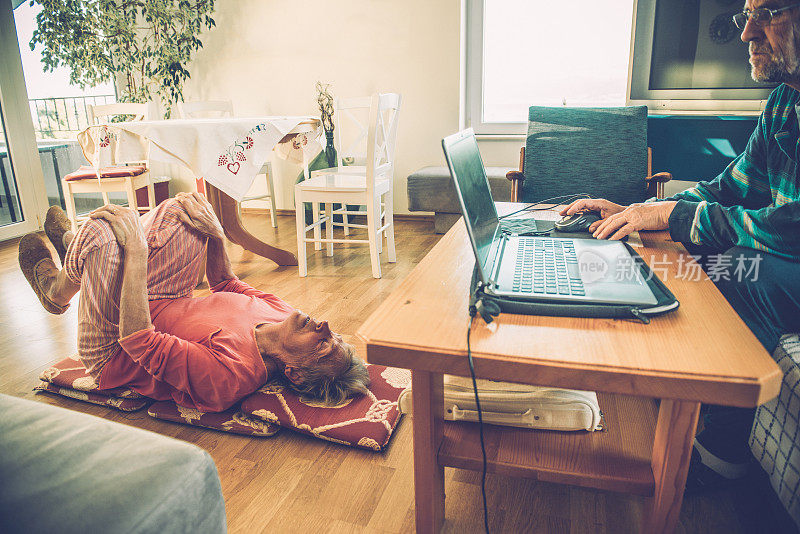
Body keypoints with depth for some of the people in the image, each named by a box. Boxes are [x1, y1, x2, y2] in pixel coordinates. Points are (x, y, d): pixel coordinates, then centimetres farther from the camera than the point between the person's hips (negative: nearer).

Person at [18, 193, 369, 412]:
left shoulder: (228, 375, -42)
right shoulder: (280, 312, -18)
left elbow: (137, 340, -40)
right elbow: (227, 285, 0)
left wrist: (137, 249, -38)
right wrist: (215, 236, -15)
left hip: (113, 354, -7)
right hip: (164, 307, 7)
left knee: (104, 228, -25)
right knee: (181, 209, -1)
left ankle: (57, 289, 15)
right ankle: (74, 246, 25)